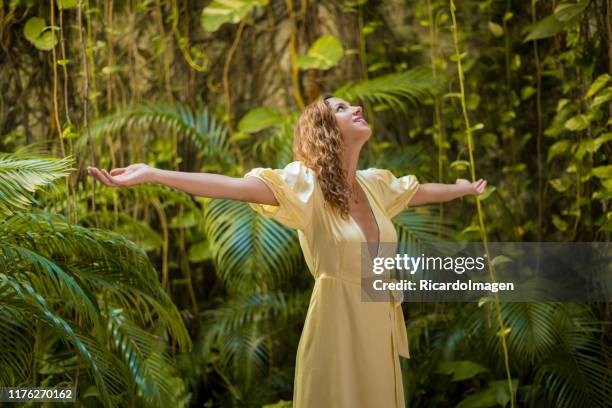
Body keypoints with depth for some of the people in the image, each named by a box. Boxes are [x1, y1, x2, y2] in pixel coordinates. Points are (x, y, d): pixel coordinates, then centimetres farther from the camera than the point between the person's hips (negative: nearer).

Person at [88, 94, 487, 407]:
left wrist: (466, 188, 41)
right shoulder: (306, 183, -14)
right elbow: (233, 185, -27)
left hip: (379, 325, 6)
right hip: (338, 326, -6)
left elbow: (422, 191, 26)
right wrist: (151, 175, -38)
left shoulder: (376, 183, 5)